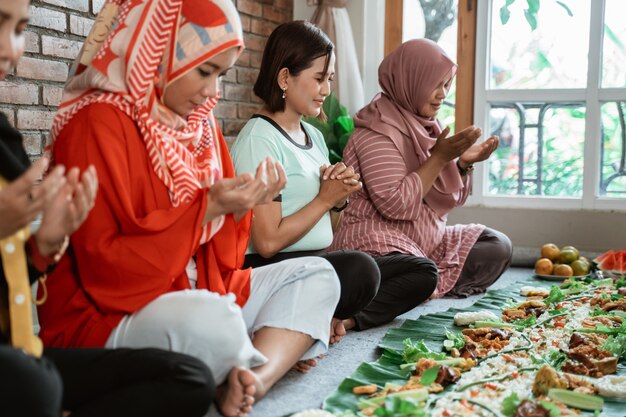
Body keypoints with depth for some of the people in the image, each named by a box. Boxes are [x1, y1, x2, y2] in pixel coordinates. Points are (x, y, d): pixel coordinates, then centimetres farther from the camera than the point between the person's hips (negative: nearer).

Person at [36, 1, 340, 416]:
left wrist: (239, 206, -10)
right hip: (109, 318, -8)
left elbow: (217, 255, 10)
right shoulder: (96, 124, -16)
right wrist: (206, 209, -22)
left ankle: (251, 381, -20)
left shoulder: (200, 124, 7)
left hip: (198, 296, 9)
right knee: (210, 319, -38)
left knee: (316, 275, 5)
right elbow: (105, 270, -20)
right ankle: (281, 352, -4)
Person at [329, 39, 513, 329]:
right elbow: (394, 205, -24)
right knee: (422, 274, -37)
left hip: (426, 238, 10)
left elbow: (450, 199, 17)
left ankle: (433, 294, -14)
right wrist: (439, 157, -19)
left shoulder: (426, 126, 14)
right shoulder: (378, 132, -13)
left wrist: (464, 163, -3)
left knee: (498, 246, 1)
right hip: (378, 240, -10)